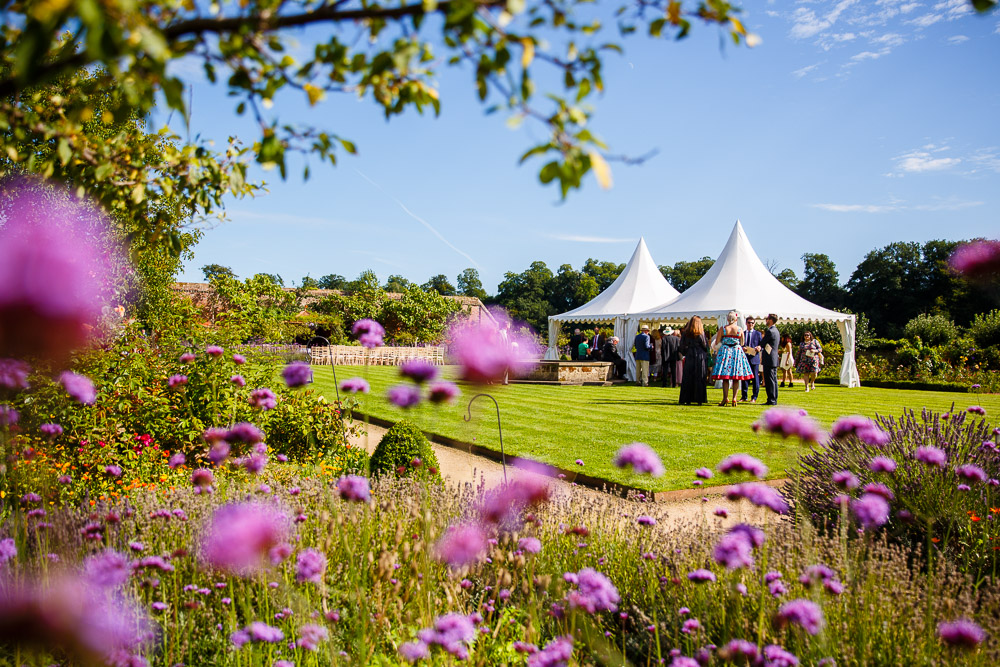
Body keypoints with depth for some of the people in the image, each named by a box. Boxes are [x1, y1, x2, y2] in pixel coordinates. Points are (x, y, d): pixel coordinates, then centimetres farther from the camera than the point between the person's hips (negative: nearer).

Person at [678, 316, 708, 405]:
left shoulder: (685, 333, 0)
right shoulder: (701, 333, -6)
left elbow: (682, 347, 3)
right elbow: (705, 346, -2)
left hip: (688, 357, 2)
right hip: (699, 357, -2)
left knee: (687, 379, 6)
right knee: (699, 379, 4)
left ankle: (687, 400, 5)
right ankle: (699, 400, 2)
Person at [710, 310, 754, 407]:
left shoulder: (722, 329, -3)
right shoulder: (740, 330, 0)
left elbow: (716, 343, -2)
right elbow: (742, 343, 9)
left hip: (725, 352, -1)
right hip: (737, 352, 1)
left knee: (725, 378, 2)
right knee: (736, 378, 6)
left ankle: (725, 398, -6)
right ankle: (734, 399, 1)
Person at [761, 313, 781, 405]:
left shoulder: (770, 331, -16)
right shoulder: (775, 331, 16)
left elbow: (761, 343, -9)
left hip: (769, 360, -10)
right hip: (774, 359, 10)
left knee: (769, 380, -7)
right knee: (773, 380, 11)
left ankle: (771, 400, -6)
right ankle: (774, 400, 15)